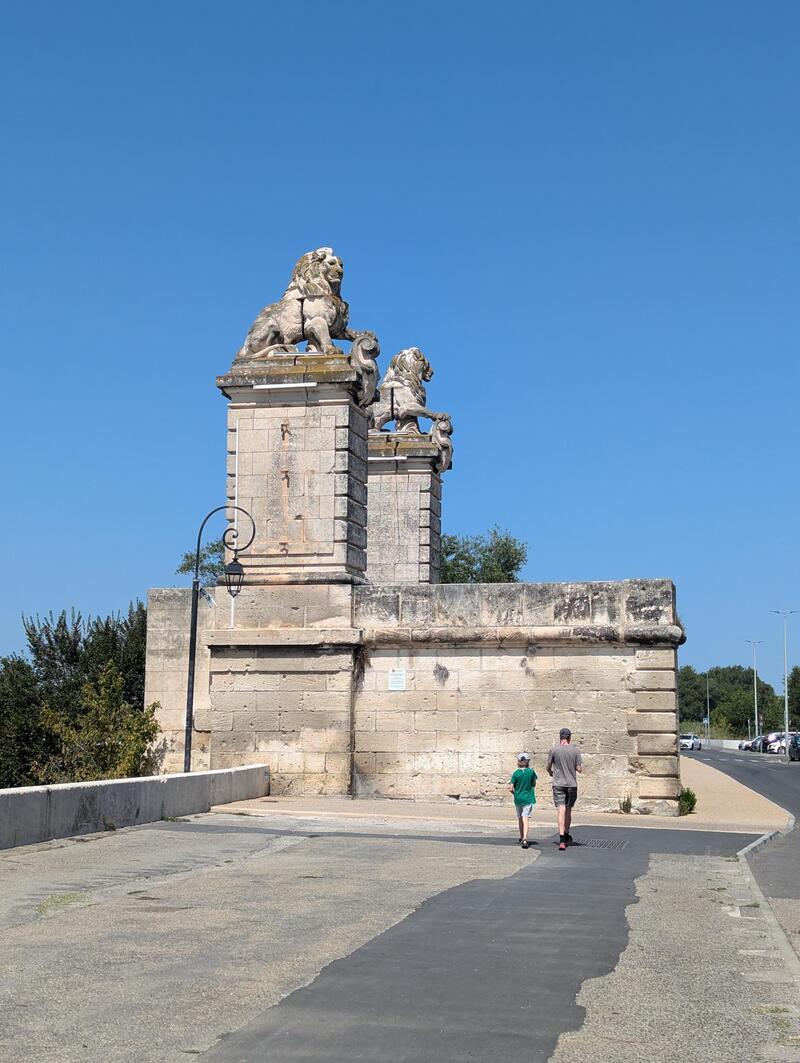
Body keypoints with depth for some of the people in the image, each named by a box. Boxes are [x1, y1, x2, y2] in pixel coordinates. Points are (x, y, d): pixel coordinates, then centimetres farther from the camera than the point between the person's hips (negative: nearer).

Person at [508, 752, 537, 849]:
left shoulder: (516, 773, -6)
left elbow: (510, 789, -8)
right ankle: (525, 839, -23)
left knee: (520, 818, 18)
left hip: (518, 798, 1)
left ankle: (521, 837, 33)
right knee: (526, 818, -7)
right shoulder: (531, 771, -6)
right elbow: (534, 784, 6)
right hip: (528, 798, -1)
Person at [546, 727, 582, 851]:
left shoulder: (554, 750, -4)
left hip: (558, 784, -1)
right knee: (568, 810, 16)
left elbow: (548, 767, 4)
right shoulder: (575, 751, -3)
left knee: (561, 811, -6)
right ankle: (566, 835, 29)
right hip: (572, 784, 1)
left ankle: (562, 840, -15)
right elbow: (579, 769, -2)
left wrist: (550, 773, 26)